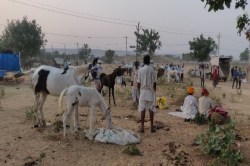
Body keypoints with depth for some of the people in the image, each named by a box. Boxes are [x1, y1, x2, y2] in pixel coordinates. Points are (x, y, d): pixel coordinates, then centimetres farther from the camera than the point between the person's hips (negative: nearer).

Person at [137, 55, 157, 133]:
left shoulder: (140, 70, -5)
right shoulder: (152, 70, -4)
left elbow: (138, 83, -3)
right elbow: (154, 83, -1)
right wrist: (154, 91, 10)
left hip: (143, 92, 0)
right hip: (151, 92, 0)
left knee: (142, 110, 3)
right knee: (151, 110, 6)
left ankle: (142, 127, 5)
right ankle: (152, 127, 11)